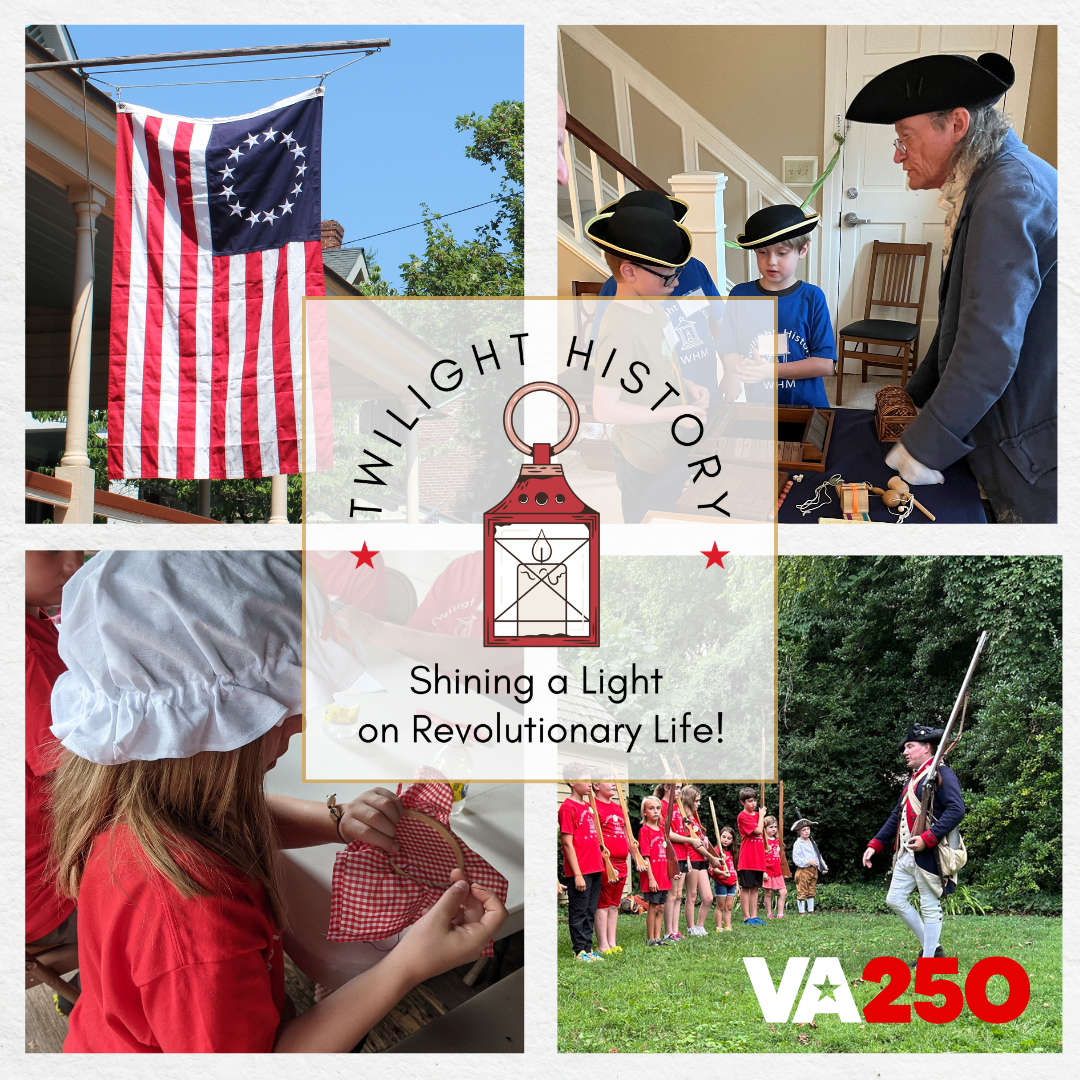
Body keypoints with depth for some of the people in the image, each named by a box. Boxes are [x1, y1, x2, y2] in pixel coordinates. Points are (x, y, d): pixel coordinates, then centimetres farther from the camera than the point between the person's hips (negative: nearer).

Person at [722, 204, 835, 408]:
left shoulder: (812, 297, -2)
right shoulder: (740, 294, 1)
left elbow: (824, 364, -5)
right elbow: (729, 355, 4)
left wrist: (771, 370, -14)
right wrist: (743, 368, -18)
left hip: (806, 403, 1)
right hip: (755, 405, -1)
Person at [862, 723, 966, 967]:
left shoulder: (941, 774, -8)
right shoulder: (913, 778, 20)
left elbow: (957, 810, -20)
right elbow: (896, 816, 23)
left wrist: (928, 839, -24)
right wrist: (875, 845, 15)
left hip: (929, 854, -9)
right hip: (906, 854, 9)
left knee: (930, 906, -1)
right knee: (895, 900, 10)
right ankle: (931, 947, 21)